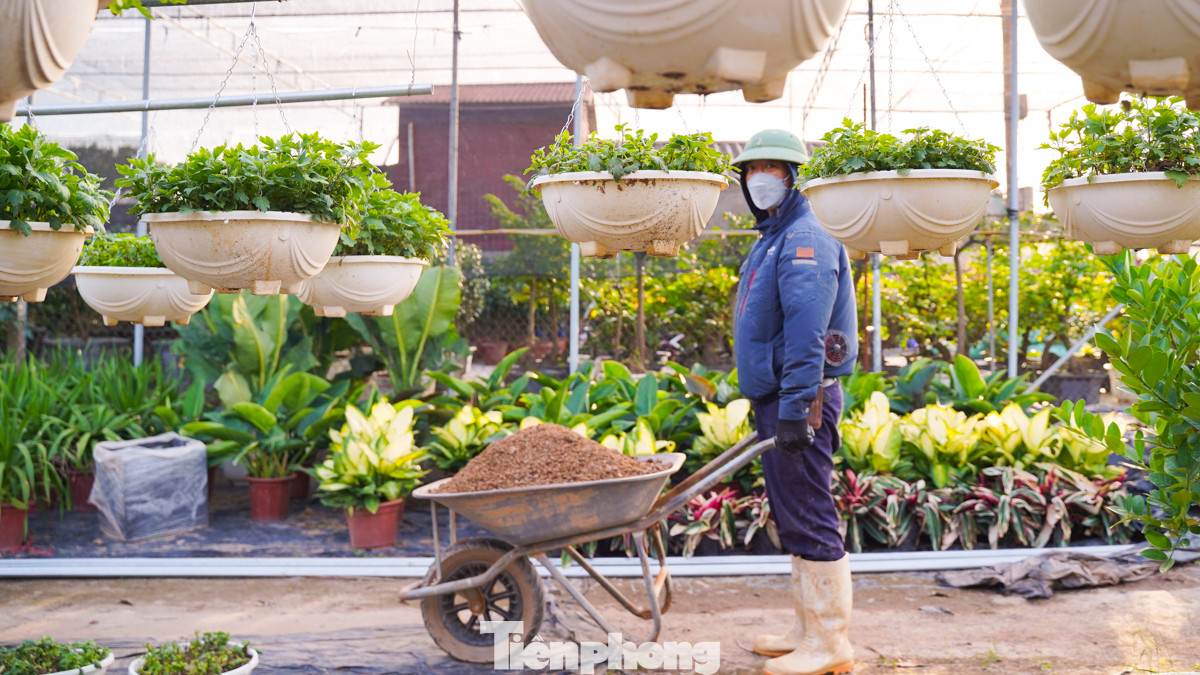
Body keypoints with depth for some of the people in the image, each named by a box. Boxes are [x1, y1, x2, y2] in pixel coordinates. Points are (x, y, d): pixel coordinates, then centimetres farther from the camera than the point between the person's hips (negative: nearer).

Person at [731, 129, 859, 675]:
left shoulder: (803, 241, -13)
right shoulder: (771, 239, 20)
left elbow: (806, 334, -23)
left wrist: (793, 409, -28)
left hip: (799, 399, -11)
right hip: (774, 398, 11)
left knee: (809, 520, -6)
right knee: (792, 520, 15)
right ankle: (809, 630, 26)